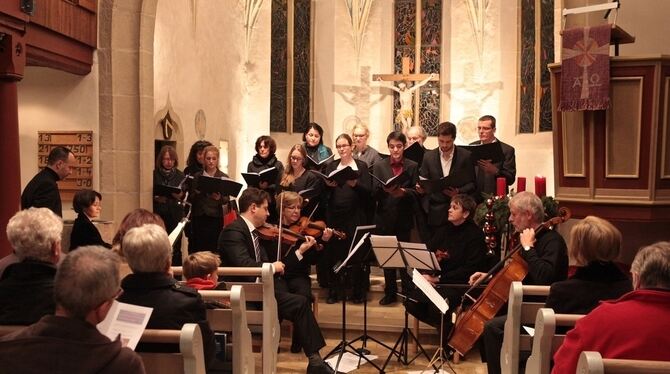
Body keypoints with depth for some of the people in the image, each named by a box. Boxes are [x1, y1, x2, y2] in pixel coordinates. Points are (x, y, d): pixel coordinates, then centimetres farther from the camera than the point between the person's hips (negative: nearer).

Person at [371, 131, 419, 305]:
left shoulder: (413, 166, 5)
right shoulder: (379, 166, 6)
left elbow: (416, 192, -1)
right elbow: (374, 193, -2)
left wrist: (404, 192, -21)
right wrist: (384, 189, -23)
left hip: (404, 218, -1)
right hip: (385, 218, 1)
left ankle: (408, 292, 10)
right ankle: (390, 293, 18)